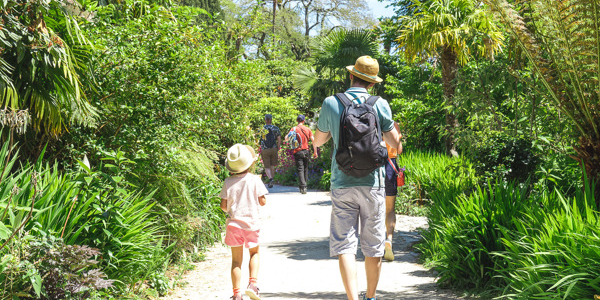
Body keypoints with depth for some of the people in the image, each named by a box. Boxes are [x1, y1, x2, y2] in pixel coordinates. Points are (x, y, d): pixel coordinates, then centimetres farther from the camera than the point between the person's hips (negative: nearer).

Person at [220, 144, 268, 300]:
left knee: (236, 260, 7)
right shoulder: (255, 180, -7)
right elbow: (262, 202, -5)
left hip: (233, 224, 1)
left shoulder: (228, 182, -2)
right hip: (251, 223, -1)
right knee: (254, 253, 20)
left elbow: (223, 205, -2)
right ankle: (253, 283, 3)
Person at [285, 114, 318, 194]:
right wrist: (315, 151, 4)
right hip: (306, 151, 3)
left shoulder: (294, 129, -4)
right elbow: (313, 140, -1)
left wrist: (287, 136, 11)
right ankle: (304, 186, 22)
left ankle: (303, 187, -15)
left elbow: (286, 139, -10)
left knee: (300, 170, -3)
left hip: (298, 152, -2)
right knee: (305, 169, 16)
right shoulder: (308, 129, 3)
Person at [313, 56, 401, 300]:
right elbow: (395, 143, 4)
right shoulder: (379, 105, -4)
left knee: (344, 245, 0)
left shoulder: (331, 103, -2)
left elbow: (318, 141, 11)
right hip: (372, 182, 0)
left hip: (342, 184, 0)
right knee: (373, 248, 13)